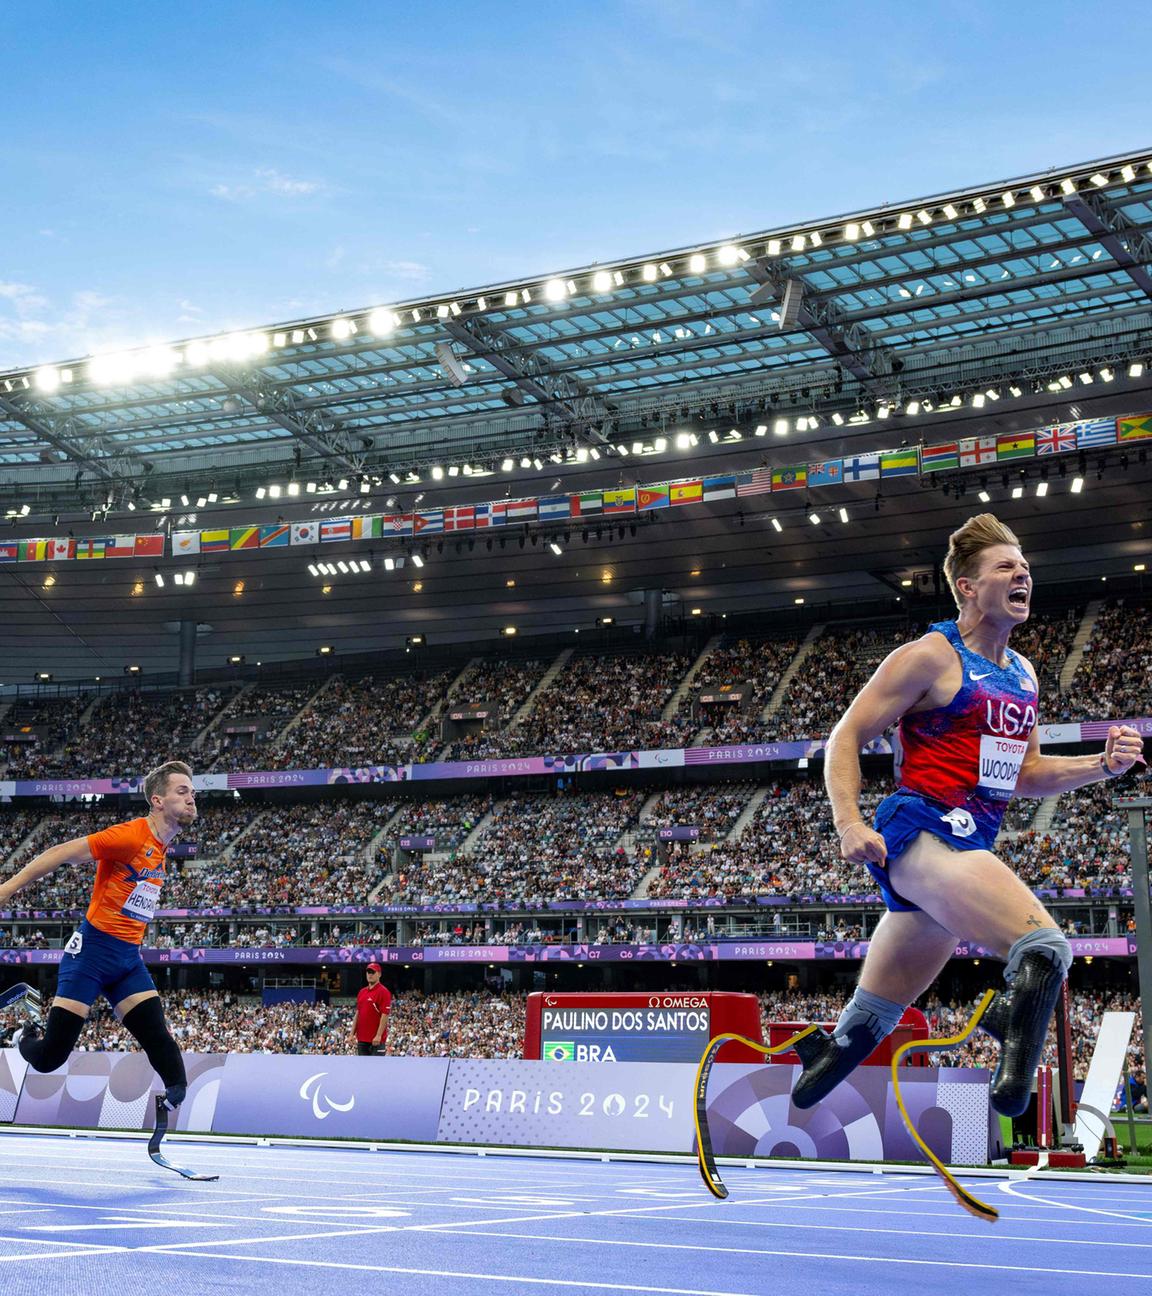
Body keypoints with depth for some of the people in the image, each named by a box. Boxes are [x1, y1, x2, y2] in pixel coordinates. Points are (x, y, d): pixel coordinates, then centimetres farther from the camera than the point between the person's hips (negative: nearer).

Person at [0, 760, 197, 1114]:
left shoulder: (161, 846, 10)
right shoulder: (131, 836, -16)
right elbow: (63, 853, -16)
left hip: (128, 958, 7)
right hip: (93, 949, -7)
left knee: (158, 1039, -9)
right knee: (51, 1056, -2)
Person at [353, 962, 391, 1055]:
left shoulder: (384, 992, -8)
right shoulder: (362, 992, 15)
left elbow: (385, 1015, -15)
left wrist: (378, 1035, -21)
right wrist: (352, 1033, 12)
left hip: (376, 1039, -8)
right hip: (362, 1038, 8)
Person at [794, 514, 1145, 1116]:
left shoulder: (1023, 674, 19)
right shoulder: (931, 656, -5)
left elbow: (1023, 774, 25)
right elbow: (845, 737, -5)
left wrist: (1102, 764, 9)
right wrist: (849, 823, -20)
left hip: (969, 847, 8)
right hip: (921, 832, -8)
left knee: (870, 1017, 15)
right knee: (1045, 948, -29)